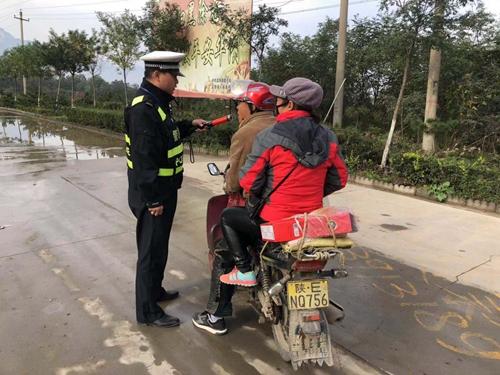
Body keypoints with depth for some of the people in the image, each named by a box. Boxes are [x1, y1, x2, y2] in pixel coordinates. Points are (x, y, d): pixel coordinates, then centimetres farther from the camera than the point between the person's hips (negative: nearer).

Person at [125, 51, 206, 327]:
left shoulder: (157, 104, 12)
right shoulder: (143, 109, -21)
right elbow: (144, 157, -25)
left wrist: (190, 125, 16)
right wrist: (153, 199, -24)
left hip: (163, 190, 10)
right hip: (152, 194, -10)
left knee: (157, 245, 22)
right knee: (152, 250, 1)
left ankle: (154, 290, 40)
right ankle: (147, 311, 15)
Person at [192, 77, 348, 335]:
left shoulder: (269, 137, -13)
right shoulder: (328, 138, 2)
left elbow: (249, 183, -10)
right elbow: (339, 180, 9)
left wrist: (257, 198, 12)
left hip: (274, 222, -6)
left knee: (228, 218, 18)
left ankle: (245, 270, 15)